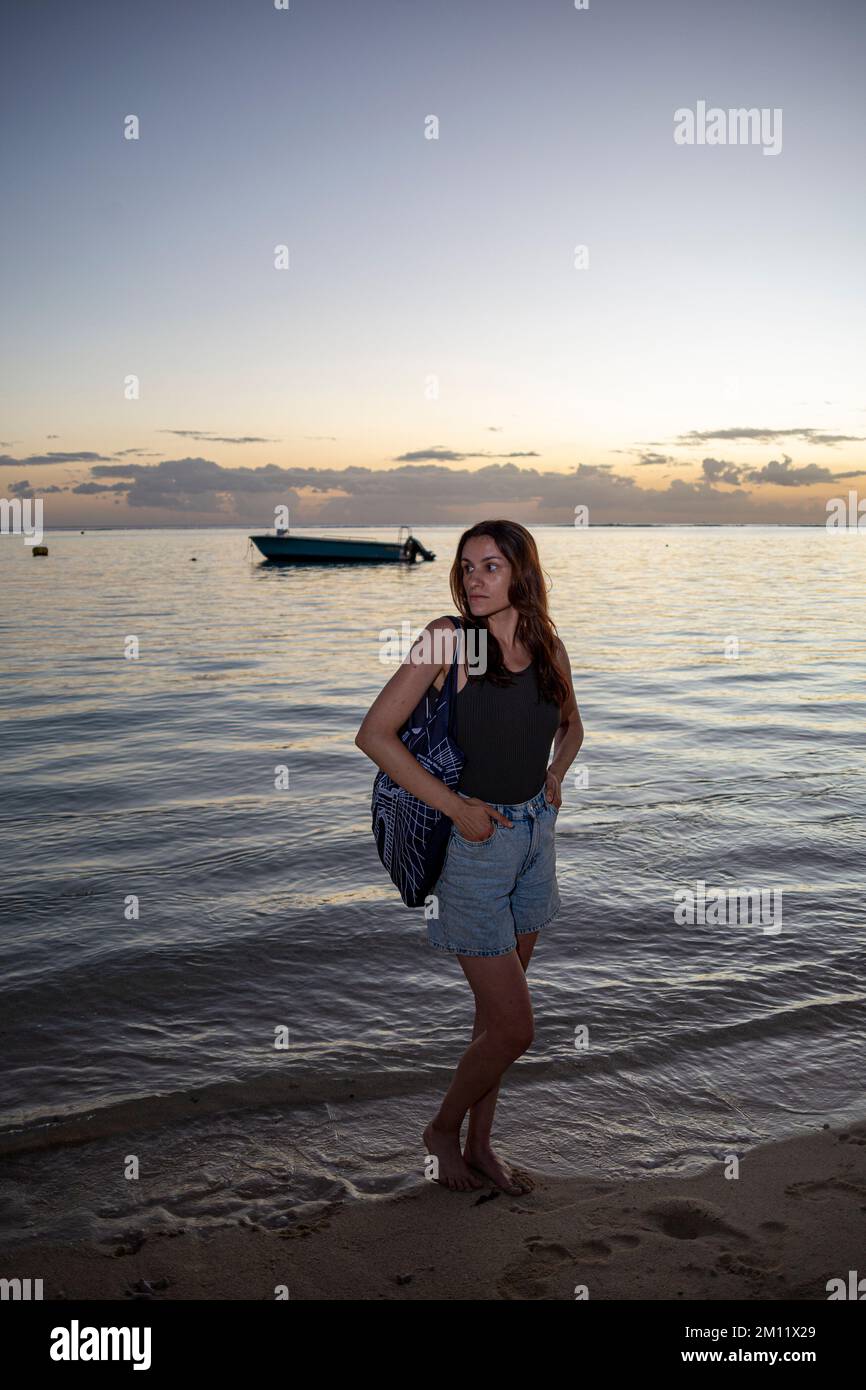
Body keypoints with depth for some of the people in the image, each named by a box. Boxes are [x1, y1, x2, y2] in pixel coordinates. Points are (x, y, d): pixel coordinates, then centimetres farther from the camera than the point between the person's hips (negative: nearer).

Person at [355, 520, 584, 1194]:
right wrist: (455, 806, -18)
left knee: (497, 1009, 17)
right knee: (513, 1026, -2)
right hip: (474, 839, -6)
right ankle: (443, 1129, 24)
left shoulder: (547, 644, 3)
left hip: (535, 831, 6)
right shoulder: (449, 638, -14)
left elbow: (570, 724, 23)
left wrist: (554, 776, 4)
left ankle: (480, 1145, 35)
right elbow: (375, 734, -18)